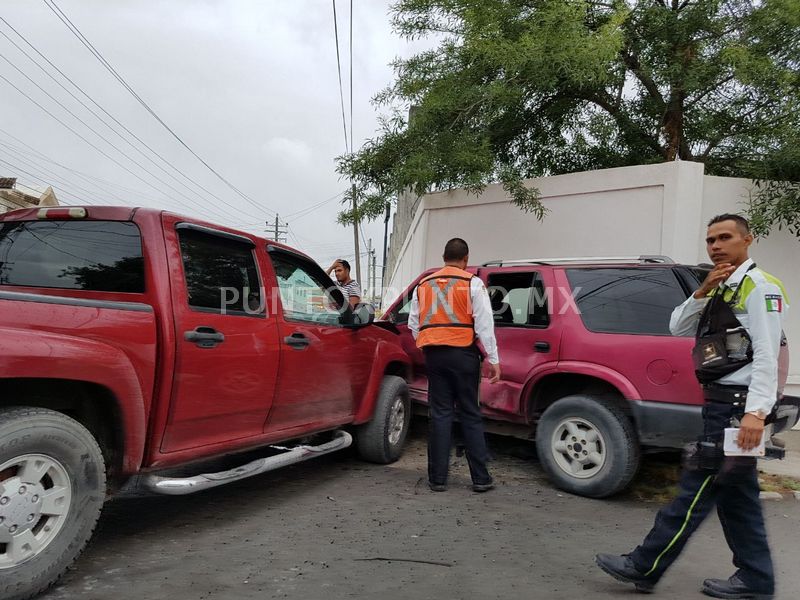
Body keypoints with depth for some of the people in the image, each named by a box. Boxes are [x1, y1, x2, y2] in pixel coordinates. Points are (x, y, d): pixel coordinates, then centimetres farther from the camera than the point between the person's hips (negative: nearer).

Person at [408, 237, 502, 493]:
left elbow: (413, 324, 15)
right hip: (463, 353, -3)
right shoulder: (472, 283, -1)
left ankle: (437, 478, 10)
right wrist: (493, 359, -4)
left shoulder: (423, 285, 12)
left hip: (434, 354, 3)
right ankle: (480, 478, 10)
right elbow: (484, 324, -6)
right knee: (470, 414, 6)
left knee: (440, 413, 8)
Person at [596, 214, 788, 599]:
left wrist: (756, 413, -27)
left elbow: (766, 355, -19)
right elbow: (677, 329, 10)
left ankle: (644, 568, 2)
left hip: (737, 406, -9)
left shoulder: (759, 287, -10)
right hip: (723, 403, 9)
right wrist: (703, 291, -5)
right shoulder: (722, 290, 18)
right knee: (735, 495, 15)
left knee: (695, 490, -4)